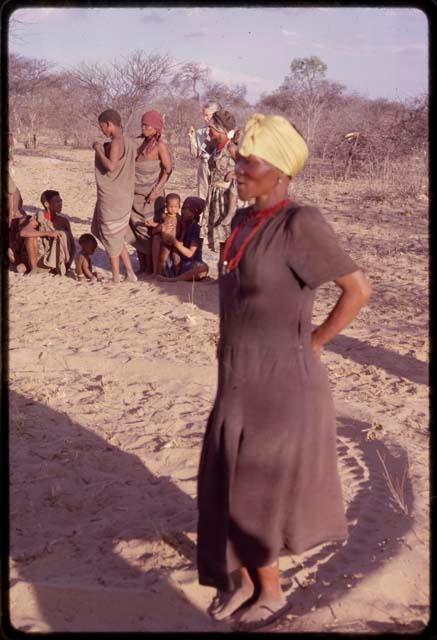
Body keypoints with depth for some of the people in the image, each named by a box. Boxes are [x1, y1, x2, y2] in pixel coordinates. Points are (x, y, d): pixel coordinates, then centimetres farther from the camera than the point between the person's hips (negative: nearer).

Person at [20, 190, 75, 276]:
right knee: (31, 235, -23)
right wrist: (48, 233, -32)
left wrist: (69, 262, -17)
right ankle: (34, 268, -12)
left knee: (63, 234, -22)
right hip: (41, 260, 0)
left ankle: (60, 267, -13)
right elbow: (23, 232, -26)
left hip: (58, 259, 1)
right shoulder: (38, 218, -8)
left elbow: (72, 244, 0)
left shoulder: (63, 220, -2)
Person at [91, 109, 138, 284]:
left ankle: (115, 278, 13)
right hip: (124, 196, 9)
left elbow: (111, 166, -27)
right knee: (116, 236, 19)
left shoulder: (116, 142, -17)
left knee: (111, 237, 3)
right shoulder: (129, 143, 10)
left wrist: (99, 150, -14)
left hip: (111, 197, -9)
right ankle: (130, 273, 19)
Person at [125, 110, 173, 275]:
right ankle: (142, 266, 18)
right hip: (136, 195, 7)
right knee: (137, 230, 8)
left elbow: (168, 170, -12)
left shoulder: (160, 146, -7)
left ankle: (151, 268, 7)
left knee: (148, 232, -3)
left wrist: (156, 190, -17)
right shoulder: (142, 144, 12)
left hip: (151, 196, -7)